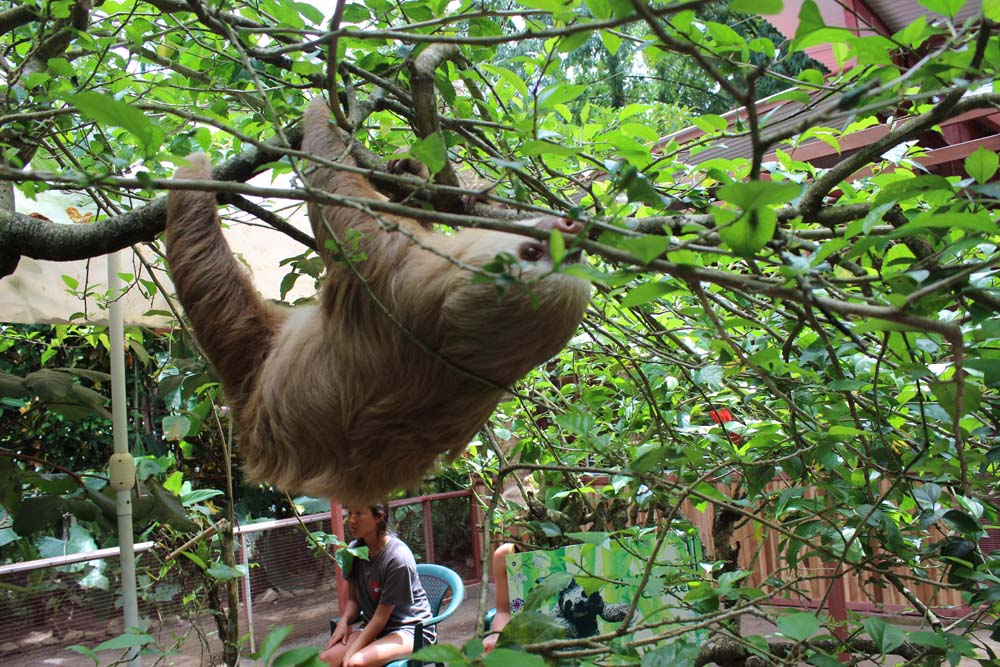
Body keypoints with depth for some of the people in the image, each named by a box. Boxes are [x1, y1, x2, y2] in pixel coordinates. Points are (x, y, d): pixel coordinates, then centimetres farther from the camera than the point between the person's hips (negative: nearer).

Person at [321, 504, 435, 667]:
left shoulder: (398, 557, -22)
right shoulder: (353, 550, 0)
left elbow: (382, 615, -17)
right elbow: (353, 599, 9)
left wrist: (351, 653, -17)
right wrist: (344, 621, -12)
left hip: (411, 630, -7)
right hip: (373, 627, 7)